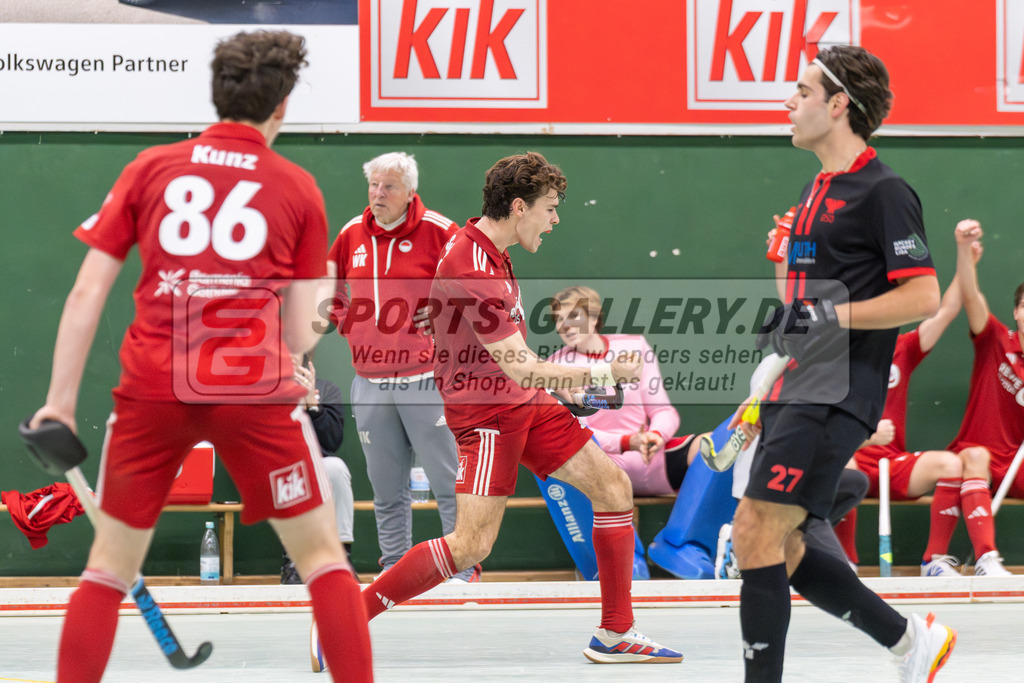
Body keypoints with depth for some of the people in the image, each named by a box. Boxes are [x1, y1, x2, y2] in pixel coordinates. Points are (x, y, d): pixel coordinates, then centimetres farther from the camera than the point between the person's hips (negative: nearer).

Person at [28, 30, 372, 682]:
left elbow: (87, 294, 4)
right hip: (254, 389, -1)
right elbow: (299, 335, 5)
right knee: (322, 554, 11)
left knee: (111, 564, 13)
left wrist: (61, 400, 8)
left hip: (153, 387, 1)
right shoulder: (299, 188, 6)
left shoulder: (150, 167, 8)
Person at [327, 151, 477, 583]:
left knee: (448, 481, -4)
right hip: (370, 382, 5)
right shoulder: (352, 235, 10)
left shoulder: (437, 232, -5)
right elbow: (328, 287, 26)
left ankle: (464, 567, 1)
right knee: (386, 488, 10)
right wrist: (346, 323, 11)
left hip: (426, 379, -5)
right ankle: (394, 567, 18)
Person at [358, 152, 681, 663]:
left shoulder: (483, 247, 5)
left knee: (613, 486, 4)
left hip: (525, 403, 10)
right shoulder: (473, 273, -26)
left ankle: (615, 634, 10)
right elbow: (522, 370, -26)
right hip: (485, 410, -10)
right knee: (472, 545, -17)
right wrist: (606, 372, -17)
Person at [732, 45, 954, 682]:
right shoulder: (818, 190, 17)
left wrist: (831, 315, -20)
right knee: (780, 547, 10)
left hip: (835, 399, -10)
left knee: (756, 533, -14)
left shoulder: (884, 191, -11)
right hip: (797, 390, 10)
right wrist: (782, 322, 14)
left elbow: (923, 297, -17)